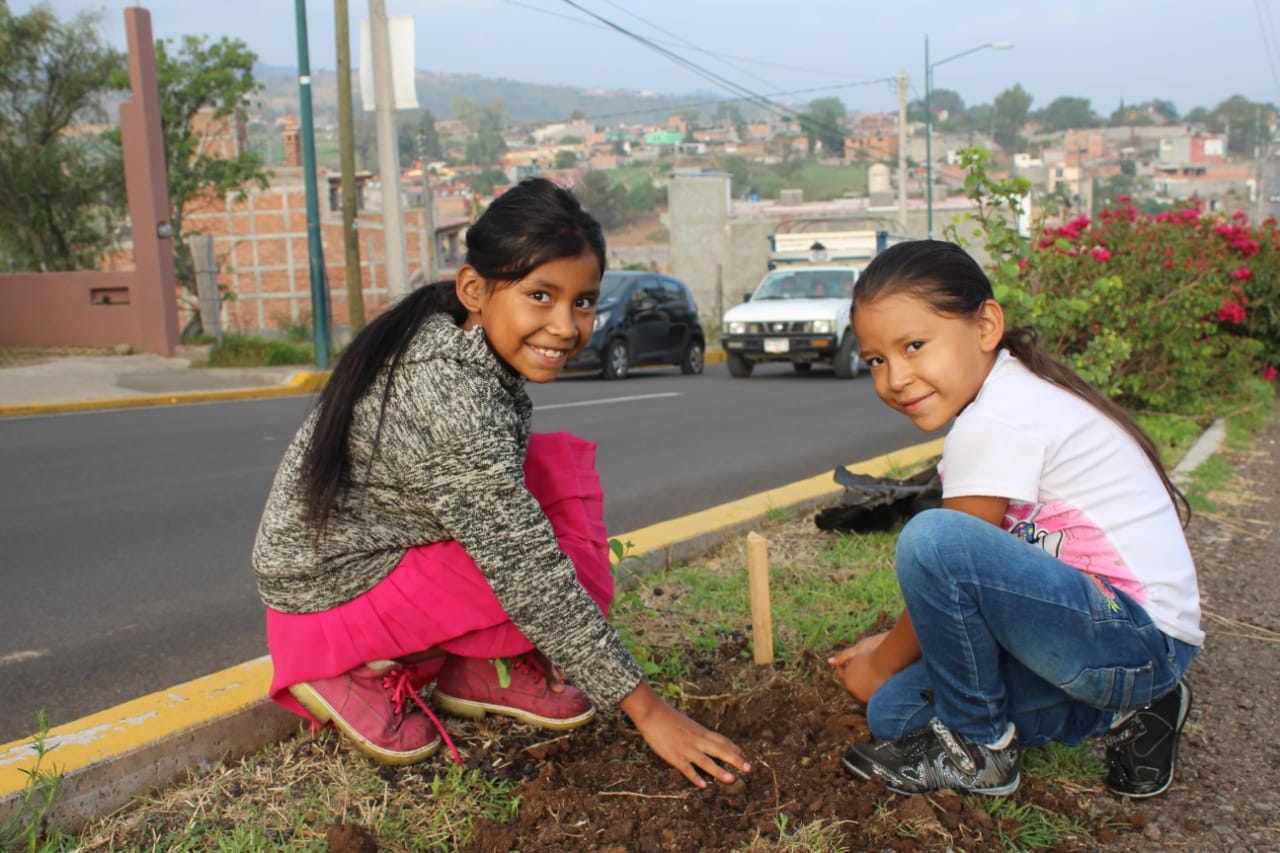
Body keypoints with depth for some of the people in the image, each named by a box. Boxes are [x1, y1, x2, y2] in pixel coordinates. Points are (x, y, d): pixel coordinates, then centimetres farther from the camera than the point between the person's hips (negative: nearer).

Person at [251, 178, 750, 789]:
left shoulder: (454, 341, -7)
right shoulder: (451, 396, -33)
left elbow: (497, 485, 7)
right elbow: (528, 576, -30)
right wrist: (646, 710, -24)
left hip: (385, 539, 8)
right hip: (329, 589, -8)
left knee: (562, 463, -1)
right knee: (542, 569, -20)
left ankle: (482, 669, 4)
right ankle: (371, 669, -3)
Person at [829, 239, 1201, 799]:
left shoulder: (993, 426, -20)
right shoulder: (1013, 394, 9)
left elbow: (945, 564, -11)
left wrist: (882, 664, 4)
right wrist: (893, 644, 16)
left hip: (1140, 637, -10)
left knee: (931, 538, -28)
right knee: (894, 710, 3)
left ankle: (978, 748, -6)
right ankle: (1122, 709, 12)